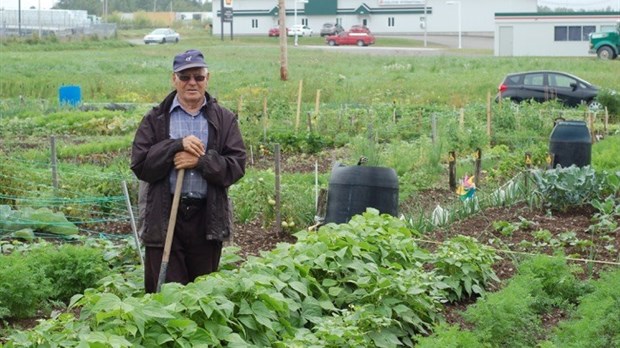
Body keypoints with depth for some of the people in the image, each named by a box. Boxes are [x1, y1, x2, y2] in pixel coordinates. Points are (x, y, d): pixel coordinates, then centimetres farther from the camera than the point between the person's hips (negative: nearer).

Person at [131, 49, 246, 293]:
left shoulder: (224, 120, 9)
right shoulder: (155, 120, 7)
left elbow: (237, 166, -1)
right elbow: (140, 165, -4)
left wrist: (201, 160, -15)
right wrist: (177, 145, -14)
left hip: (208, 218, 1)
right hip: (164, 218, -1)